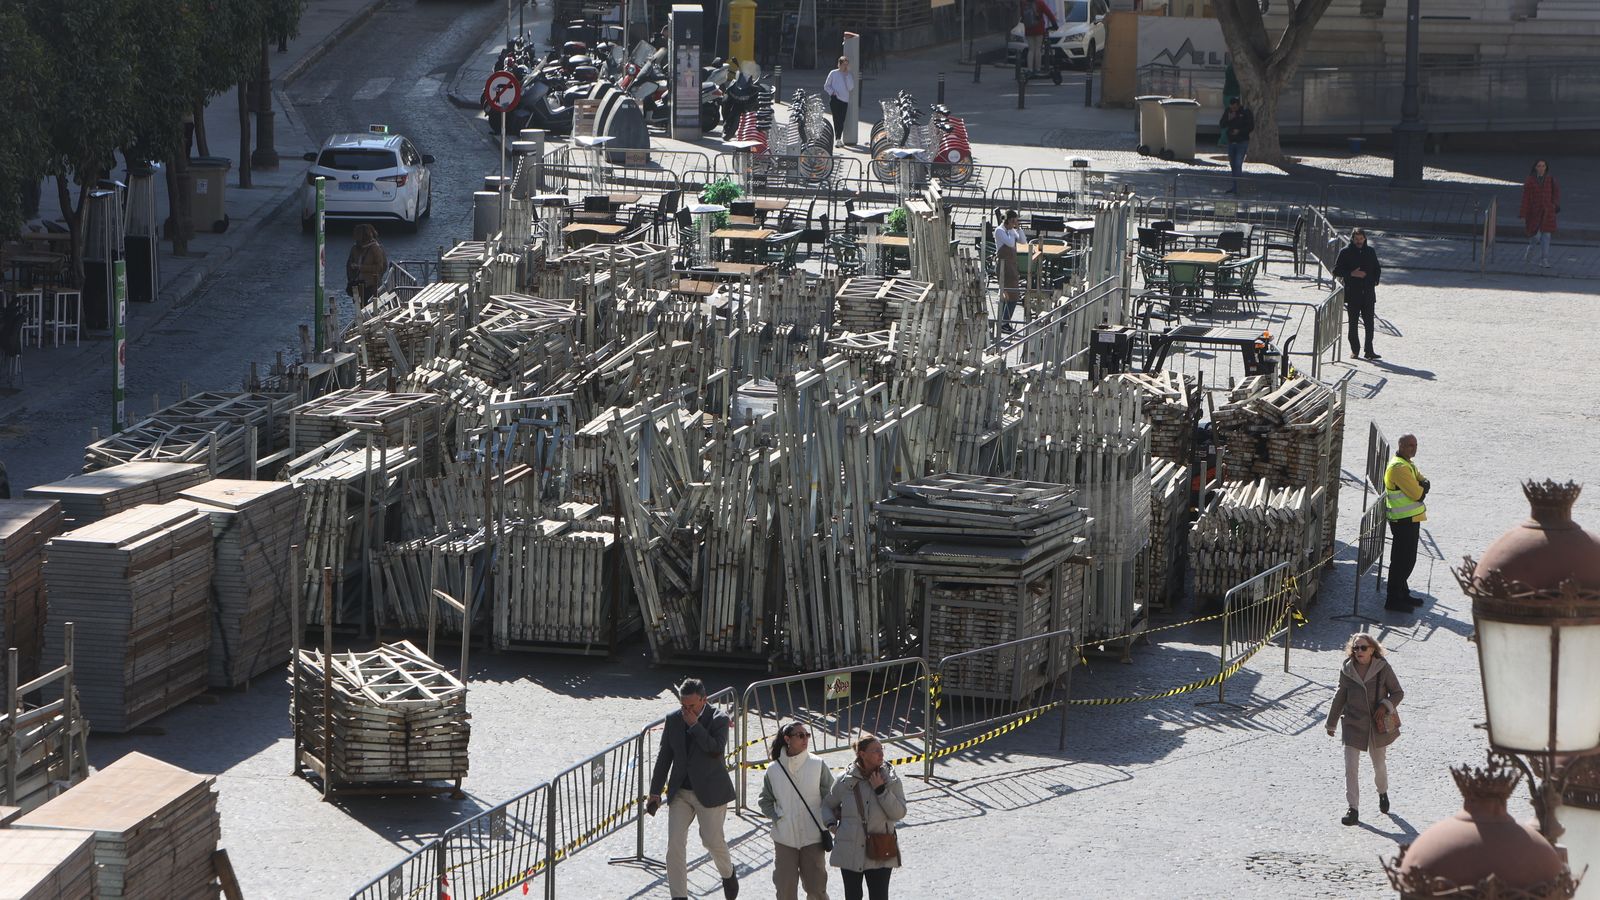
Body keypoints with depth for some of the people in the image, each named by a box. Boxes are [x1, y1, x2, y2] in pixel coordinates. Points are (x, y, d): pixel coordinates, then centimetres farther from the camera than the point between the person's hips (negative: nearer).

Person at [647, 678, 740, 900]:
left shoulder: (718, 719, -10)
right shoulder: (673, 719, 2)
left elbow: (716, 749, -25)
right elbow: (664, 757, 7)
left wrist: (694, 725, -22)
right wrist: (655, 792, 6)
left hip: (709, 791, -3)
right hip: (680, 792, 3)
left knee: (713, 840, 3)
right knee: (675, 846, -4)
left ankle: (728, 874, 35)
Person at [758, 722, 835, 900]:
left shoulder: (818, 765, -2)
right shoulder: (774, 769, 1)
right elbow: (766, 800, 14)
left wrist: (827, 822, -6)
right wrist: (776, 817, -1)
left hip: (813, 838, -1)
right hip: (784, 839, 1)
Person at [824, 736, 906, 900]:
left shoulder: (891, 780, -4)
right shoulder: (845, 780, -3)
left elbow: (899, 813, -13)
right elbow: (828, 805, 15)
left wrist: (880, 789, -18)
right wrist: (832, 823, -2)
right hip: (850, 853, 1)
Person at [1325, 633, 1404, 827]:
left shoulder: (1383, 668, -9)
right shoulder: (1347, 670, -2)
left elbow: (1398, 693, -1)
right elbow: (1340, 697, 10)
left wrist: (1387, 706, -21)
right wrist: (1331, 722, 17)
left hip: (1377, 725, -1)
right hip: (1353, 725, 1)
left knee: (1379, 764, 17)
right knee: (1350, 768, -8)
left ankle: (1383, 793, 47)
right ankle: (1352, 809, -5)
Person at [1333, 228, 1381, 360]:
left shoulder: (1370, 251, 9)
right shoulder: (1345, 252, -1)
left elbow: (1377, 269, 21)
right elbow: (1336, 271, -2)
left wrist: (1374, 281, 3)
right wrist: (1352, 274, -15)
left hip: (1368, 293, 2)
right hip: (1353, 294, -2)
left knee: (1369, 322, -2)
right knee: (1353, 322, 3)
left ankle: (1369, 351, 0)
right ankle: (1355, 350, 10)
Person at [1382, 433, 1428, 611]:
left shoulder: (1408, 464, 15)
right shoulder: (1399, 468, -20)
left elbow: (1424, 483, 12)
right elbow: (1417, 494, -22)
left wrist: (1421, 487, -10)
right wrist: (1423, 488, -1)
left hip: (1411, 518, 10)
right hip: (1403, 521, -10)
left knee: (1407, 559, 18)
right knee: (1401, 560, -7)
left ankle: (1402, 593, 29)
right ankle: (1393, 600, -3)